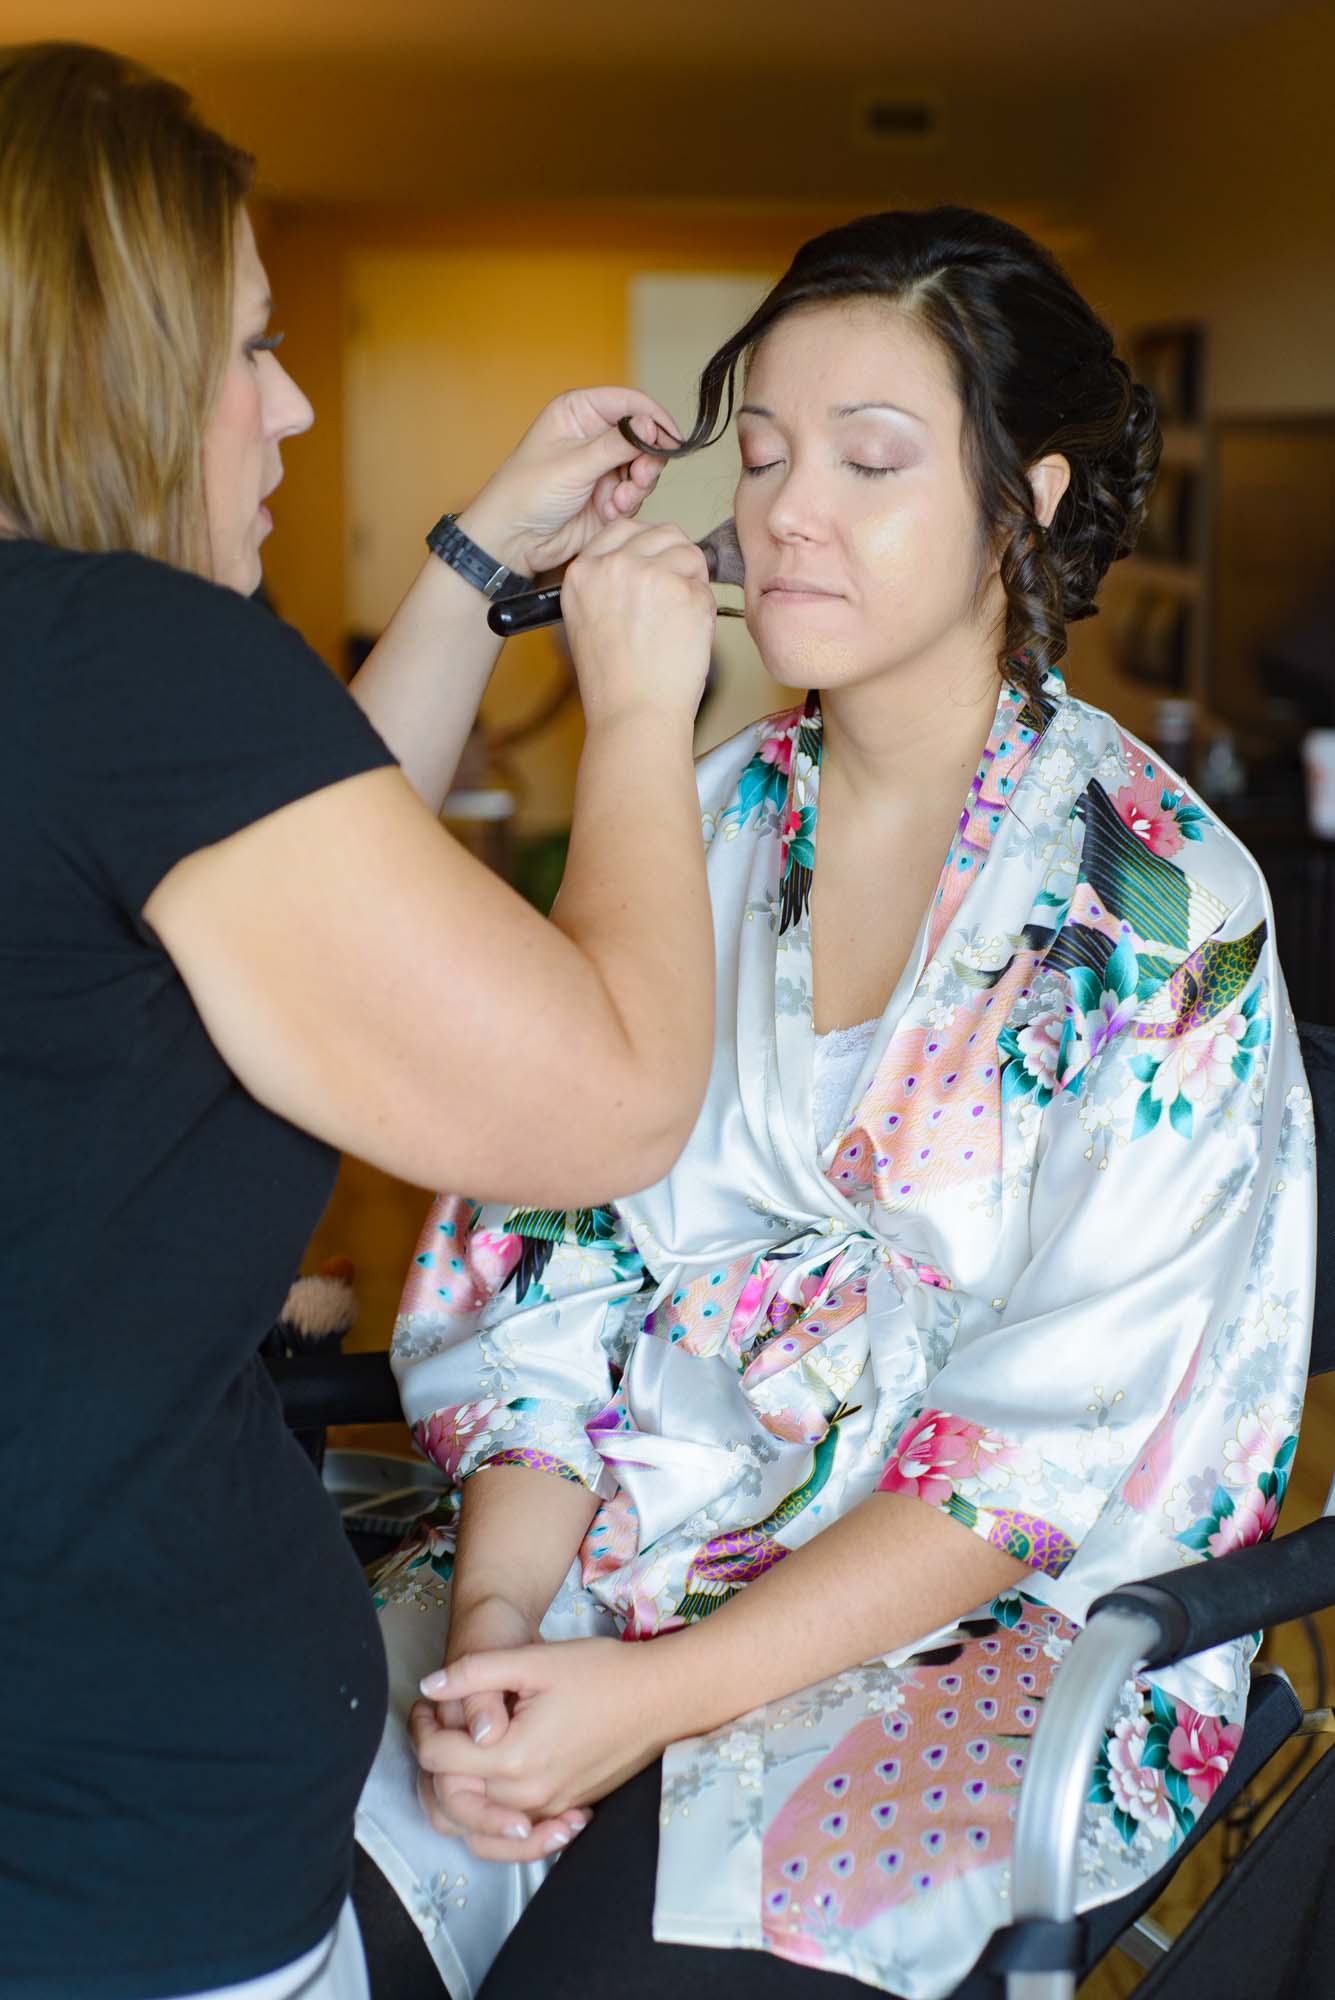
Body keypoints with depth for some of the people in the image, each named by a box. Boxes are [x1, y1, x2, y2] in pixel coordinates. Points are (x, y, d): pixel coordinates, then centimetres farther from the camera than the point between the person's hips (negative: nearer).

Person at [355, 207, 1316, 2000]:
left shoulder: (1156, 903, -9)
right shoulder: (695, 827, 7)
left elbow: (1056, 1436, -14)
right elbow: (546, 1275, 5)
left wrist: (668, 1692, -19)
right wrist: (498, 1611, -11)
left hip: (989, 1635, -4)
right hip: (608, 1564, 4)